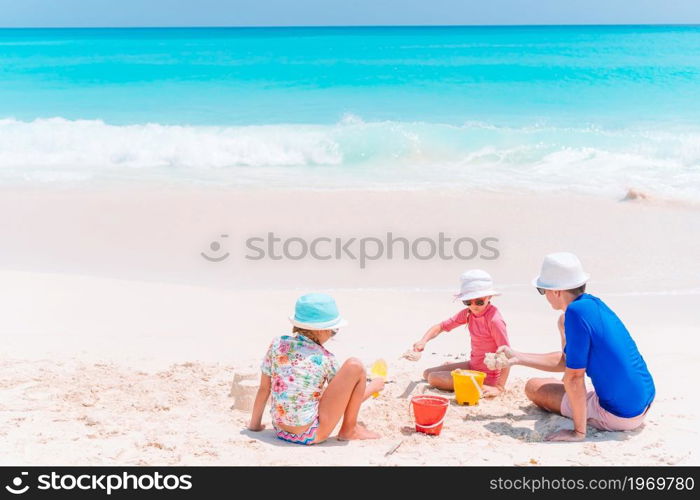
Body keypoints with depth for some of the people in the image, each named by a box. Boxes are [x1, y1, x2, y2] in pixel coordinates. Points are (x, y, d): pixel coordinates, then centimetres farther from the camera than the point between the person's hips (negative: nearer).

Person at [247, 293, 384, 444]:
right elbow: (341, 393, 5)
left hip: (280, 431, 6)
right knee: (354, 366, -5)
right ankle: (349, 430, 7)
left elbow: (263, 389, 5)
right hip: (311, 435, -6)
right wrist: (374, 386, 22)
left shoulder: (278, 344, -2)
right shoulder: (325, 359, -10)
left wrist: (255, 424, 18)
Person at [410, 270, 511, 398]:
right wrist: (423, 341, -19)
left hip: (486, 376, -7)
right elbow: (441, 327, 0)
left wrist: (499, 388, -27)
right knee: (427, 373, 10)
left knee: (433, 378, -16)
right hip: (472, 365, 8)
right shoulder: (468, 314, -3)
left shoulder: (494, 320, -26)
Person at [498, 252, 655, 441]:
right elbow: (566, 361, 14)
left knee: (533, 387, 5)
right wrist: (517, 357, 15)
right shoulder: (592, 303, 5)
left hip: (619, 416, -8)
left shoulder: (577, 312, -24)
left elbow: (574, 377, -22)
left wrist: (578, 432, -15)